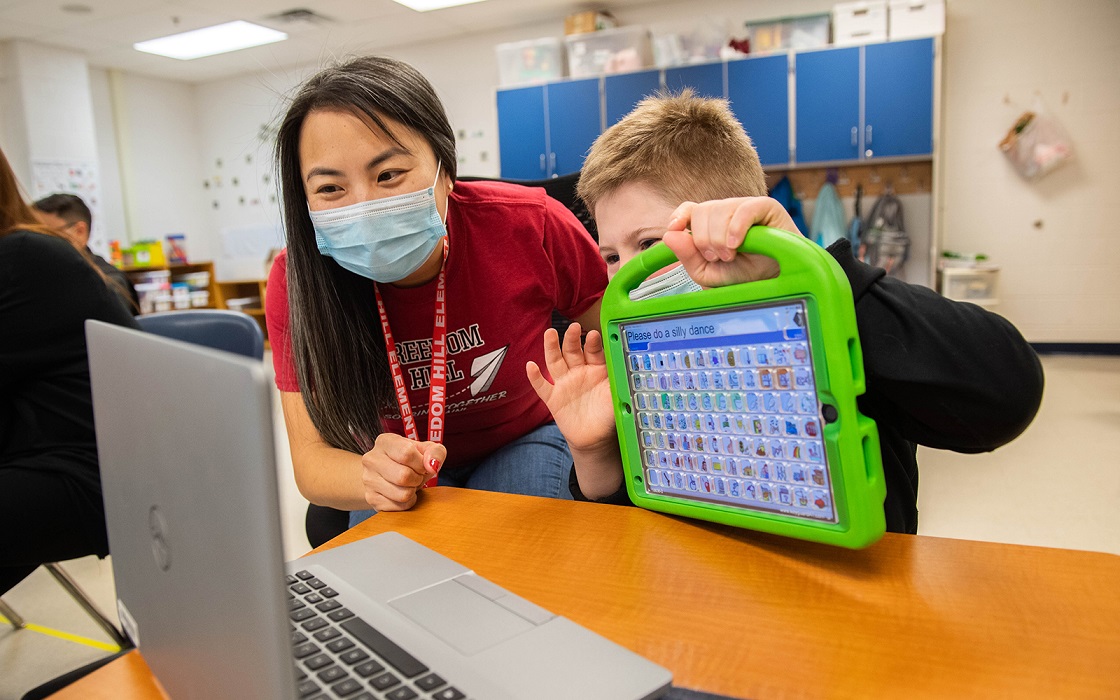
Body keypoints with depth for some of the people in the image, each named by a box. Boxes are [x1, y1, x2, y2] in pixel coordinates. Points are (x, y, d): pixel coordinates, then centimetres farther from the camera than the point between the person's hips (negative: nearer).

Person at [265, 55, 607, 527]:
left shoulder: (529, 227, -28)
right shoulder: (297, 279, -24)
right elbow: (311, 455, -22)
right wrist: (375, 476, -44)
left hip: (521, 441, 0)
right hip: (398, 455, 1)